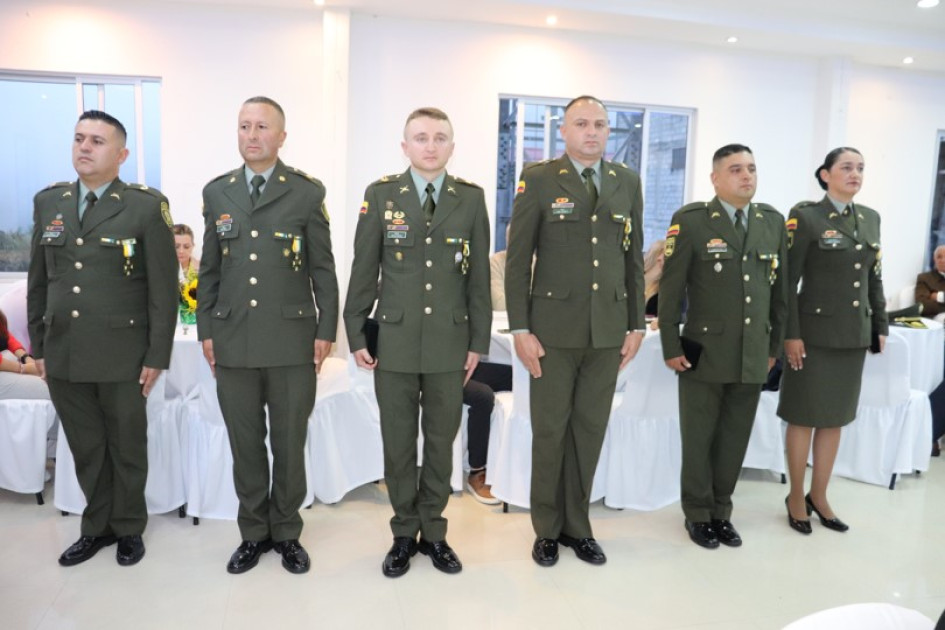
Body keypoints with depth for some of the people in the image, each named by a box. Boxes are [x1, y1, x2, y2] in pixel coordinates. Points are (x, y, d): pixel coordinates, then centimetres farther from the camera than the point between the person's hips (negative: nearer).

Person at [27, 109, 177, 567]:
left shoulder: (147, 206, -7)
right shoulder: (48, 202, 9)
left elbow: (164, 288, -8)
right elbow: (38, 280, 13)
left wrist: (157, 356, -9)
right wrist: (38, 346, 11)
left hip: (121, 354, -4)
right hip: (63, 356, 4)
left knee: (127, 447, 11)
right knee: (85, 450, 15)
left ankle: (128, 528, 30)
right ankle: (97, 526, 33)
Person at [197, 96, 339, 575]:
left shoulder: (307, 192, 0)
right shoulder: (216, 192, 9)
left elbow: (323, 268, 0)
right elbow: (209, 269, 12)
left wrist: (326, 330, -4)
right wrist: (205, 330, 7)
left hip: (292, 340, -2)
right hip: (233, 340, 3)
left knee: (289, 443, 8)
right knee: (245, 444, 11)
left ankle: (287, 532, 26)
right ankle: (253, 533, 28)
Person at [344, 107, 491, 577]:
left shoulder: (471, 198, 3)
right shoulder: (380, 195, 1)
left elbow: (479, 276, 4)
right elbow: (363, 270, 2)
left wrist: (478, 341, 3)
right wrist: (356, 334, 1)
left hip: (450, 343, 1)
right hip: (394, 341, 0)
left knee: (441, 441, 11)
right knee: (398, 443, 9)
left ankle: (433, 532, 28)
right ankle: (404, 534, 27)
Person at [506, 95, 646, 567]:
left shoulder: (627, 182, 9)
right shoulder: (539, 179, -2)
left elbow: (634, 257, 11)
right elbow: (517, 259, -4)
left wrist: (636, 324, 7)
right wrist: (520, 329, -9)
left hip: (608, 330, 3)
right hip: (554, 328, -3)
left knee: (590, 429, 10)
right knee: (550, 429, 6)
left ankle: (576, 525, 27)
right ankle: (547, 528, 24)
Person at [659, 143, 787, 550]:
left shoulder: (773, 221, 7)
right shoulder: (690, 221, -7)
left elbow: (780, 288, 11)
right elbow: (670, 289, -7)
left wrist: (774, 345, 11)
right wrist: (671, 347, -8)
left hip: (753, 357, 4)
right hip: (704, 354, -4)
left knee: (735, 440, 13)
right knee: (698, 439, 9)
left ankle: (721, 511, 30)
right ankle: (697, 514, 27)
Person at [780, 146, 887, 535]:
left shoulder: (870, 218, 10)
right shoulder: (805, 216, -8)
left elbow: (874, 278, 15)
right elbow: (788, 280, -12)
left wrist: (880, 325, 11)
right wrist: (790, 333, -15)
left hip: (854, 333, 6)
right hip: (815, 331, -6)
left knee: (835, 417, 12)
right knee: (805, 416, 4)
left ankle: (819, 496, 25)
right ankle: (796, 497, 20)